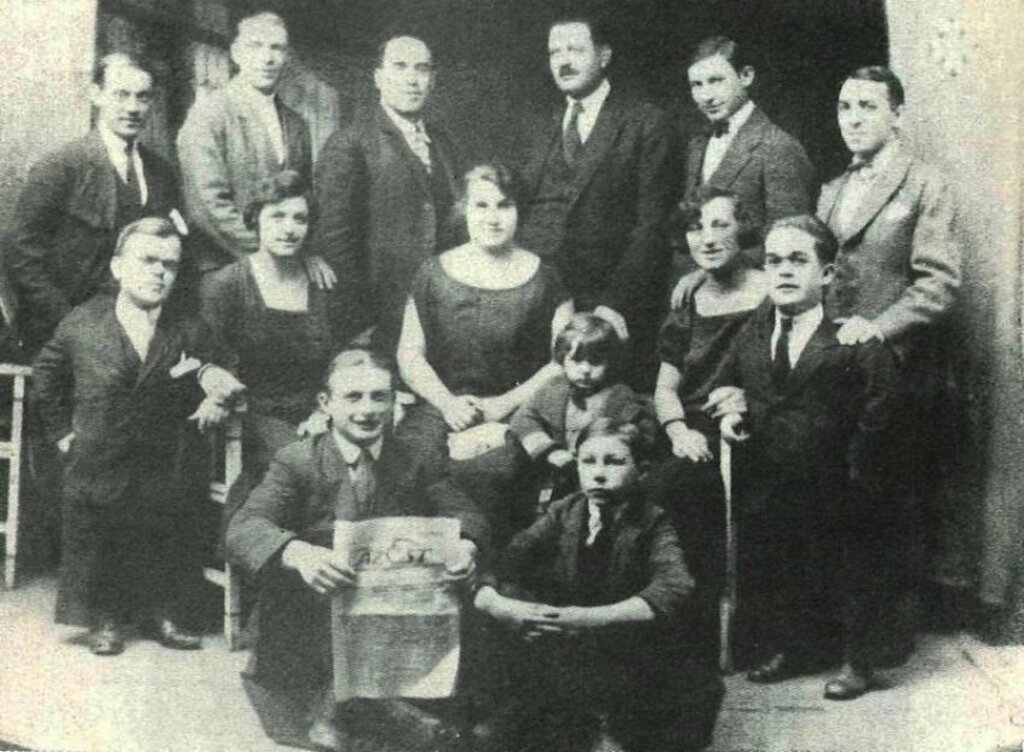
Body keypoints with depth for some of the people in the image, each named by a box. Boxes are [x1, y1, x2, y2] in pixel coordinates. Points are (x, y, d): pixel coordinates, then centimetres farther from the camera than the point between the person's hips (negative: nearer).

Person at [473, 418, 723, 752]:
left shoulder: (653, 524, -9)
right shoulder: (563, 513, 0)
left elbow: (672, 593, -30)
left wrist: (586, 618, -42)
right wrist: (503, 607, -33)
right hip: (565, 654, 3)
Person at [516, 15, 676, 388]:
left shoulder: (646, 124, 0)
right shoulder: (536, 131, 17)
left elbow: (650, 225, -6)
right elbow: (520, 214, 16)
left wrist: (614, 302, -15)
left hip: (609, 307, -4)